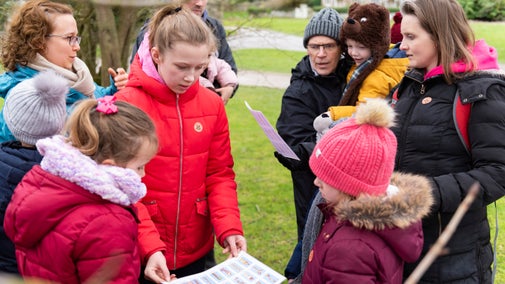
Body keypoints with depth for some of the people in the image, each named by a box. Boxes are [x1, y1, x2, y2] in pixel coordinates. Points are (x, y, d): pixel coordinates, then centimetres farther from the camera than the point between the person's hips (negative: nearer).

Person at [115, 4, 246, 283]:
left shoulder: (212, 104, 0)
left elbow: (219, 174, 3)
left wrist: (229, 228, -11)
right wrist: (149, 246, -23)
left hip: (197, 249, 4)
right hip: (141, 253, -4)